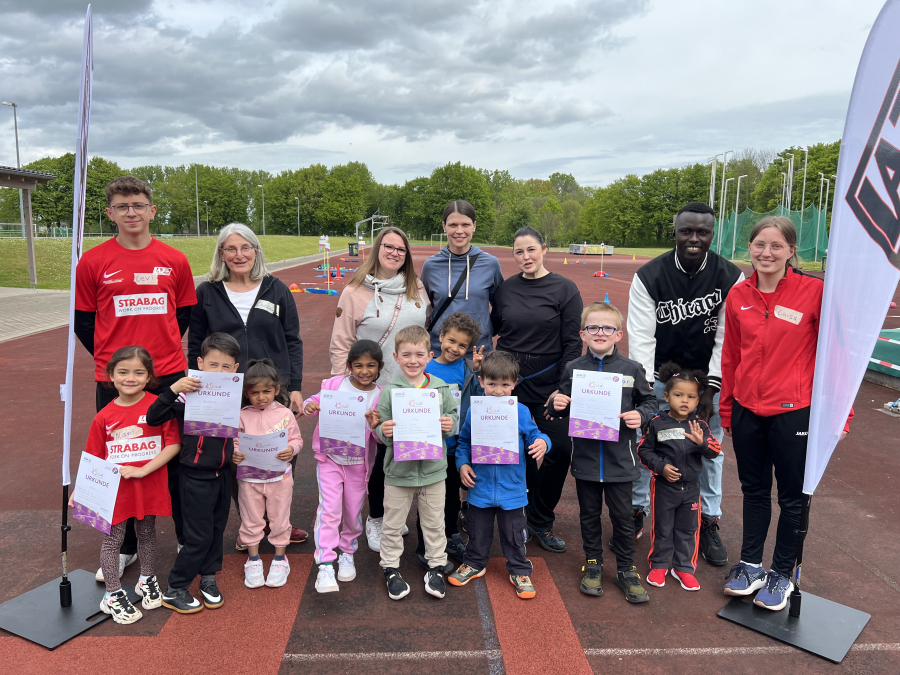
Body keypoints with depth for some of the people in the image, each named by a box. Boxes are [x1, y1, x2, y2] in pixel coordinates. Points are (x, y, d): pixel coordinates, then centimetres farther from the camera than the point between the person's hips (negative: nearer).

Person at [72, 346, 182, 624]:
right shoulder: (104, 416, -5)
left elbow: (174, 444, -13)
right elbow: (94, 458, 3)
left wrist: (143, 470, -19)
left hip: (149, 486, 0)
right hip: (115, 489, 1)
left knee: (147, 534, 18)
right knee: (113, 540, 9)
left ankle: (146, 580, 40)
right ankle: (113, 595, 27)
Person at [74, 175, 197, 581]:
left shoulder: (174, 261, 2)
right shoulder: (93, 262, -1)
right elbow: (82, 320, 6)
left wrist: (163, 350, 6)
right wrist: (110, 359, 3)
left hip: (168, 376, 1)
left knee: (177, 460, 10)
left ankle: (187, 538, 28)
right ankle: (125, 547, 28)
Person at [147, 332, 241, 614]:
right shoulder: (188, 395, -19)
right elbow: (153, 417, -27)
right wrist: (173, 389, -37)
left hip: (223, 474, 6)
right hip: (196, 477, -5)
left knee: (216, 529, 17)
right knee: (199, 536, 2)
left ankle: (208, 578, 37)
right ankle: (174, 591, 20)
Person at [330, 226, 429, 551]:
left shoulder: (417, 289, 8)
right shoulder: (355, 292, -5)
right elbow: (340, 345, -5)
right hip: (375, 390, -4)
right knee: (385, 452, 3)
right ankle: (375, 519, 26)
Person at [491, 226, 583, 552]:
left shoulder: (564, 289, -2)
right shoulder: (505, 289, 6)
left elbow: (572, 343, -4)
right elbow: (493, 328, 19)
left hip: (547, 382, -2)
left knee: (559, 450, -7)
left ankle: (540, 520, 15)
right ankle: (518, 516, 27)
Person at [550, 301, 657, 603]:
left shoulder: (631, 369, -3)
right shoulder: (573, 369, -1)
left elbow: (650, 401, 6)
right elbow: (562, 408, 8)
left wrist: (640, 415, -13)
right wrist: (558, 404, -14)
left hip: (619, 458, -1)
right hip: (585, 456, 1)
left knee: (623, 516, 9)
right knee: (589, 514, 15)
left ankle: (626, 569, 27)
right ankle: (593, 563, 33)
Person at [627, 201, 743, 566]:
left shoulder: (731, 277, -11)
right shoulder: (649, 276, -14)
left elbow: (727, 338, -11)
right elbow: (641, 336, -16)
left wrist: (712, 389, -15)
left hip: (707, 376, 1)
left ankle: (708, 522, 25)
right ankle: (637, 510, 23)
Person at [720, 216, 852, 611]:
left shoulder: (814, 291, -12)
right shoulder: (739, 296, 0)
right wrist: (726, 409, 12)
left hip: (793, 412, -3)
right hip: (747, 410, 4)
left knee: (793, 497, 13)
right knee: (754, 490, 18)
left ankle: (782, 574, 32)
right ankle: (750, 565, 35)